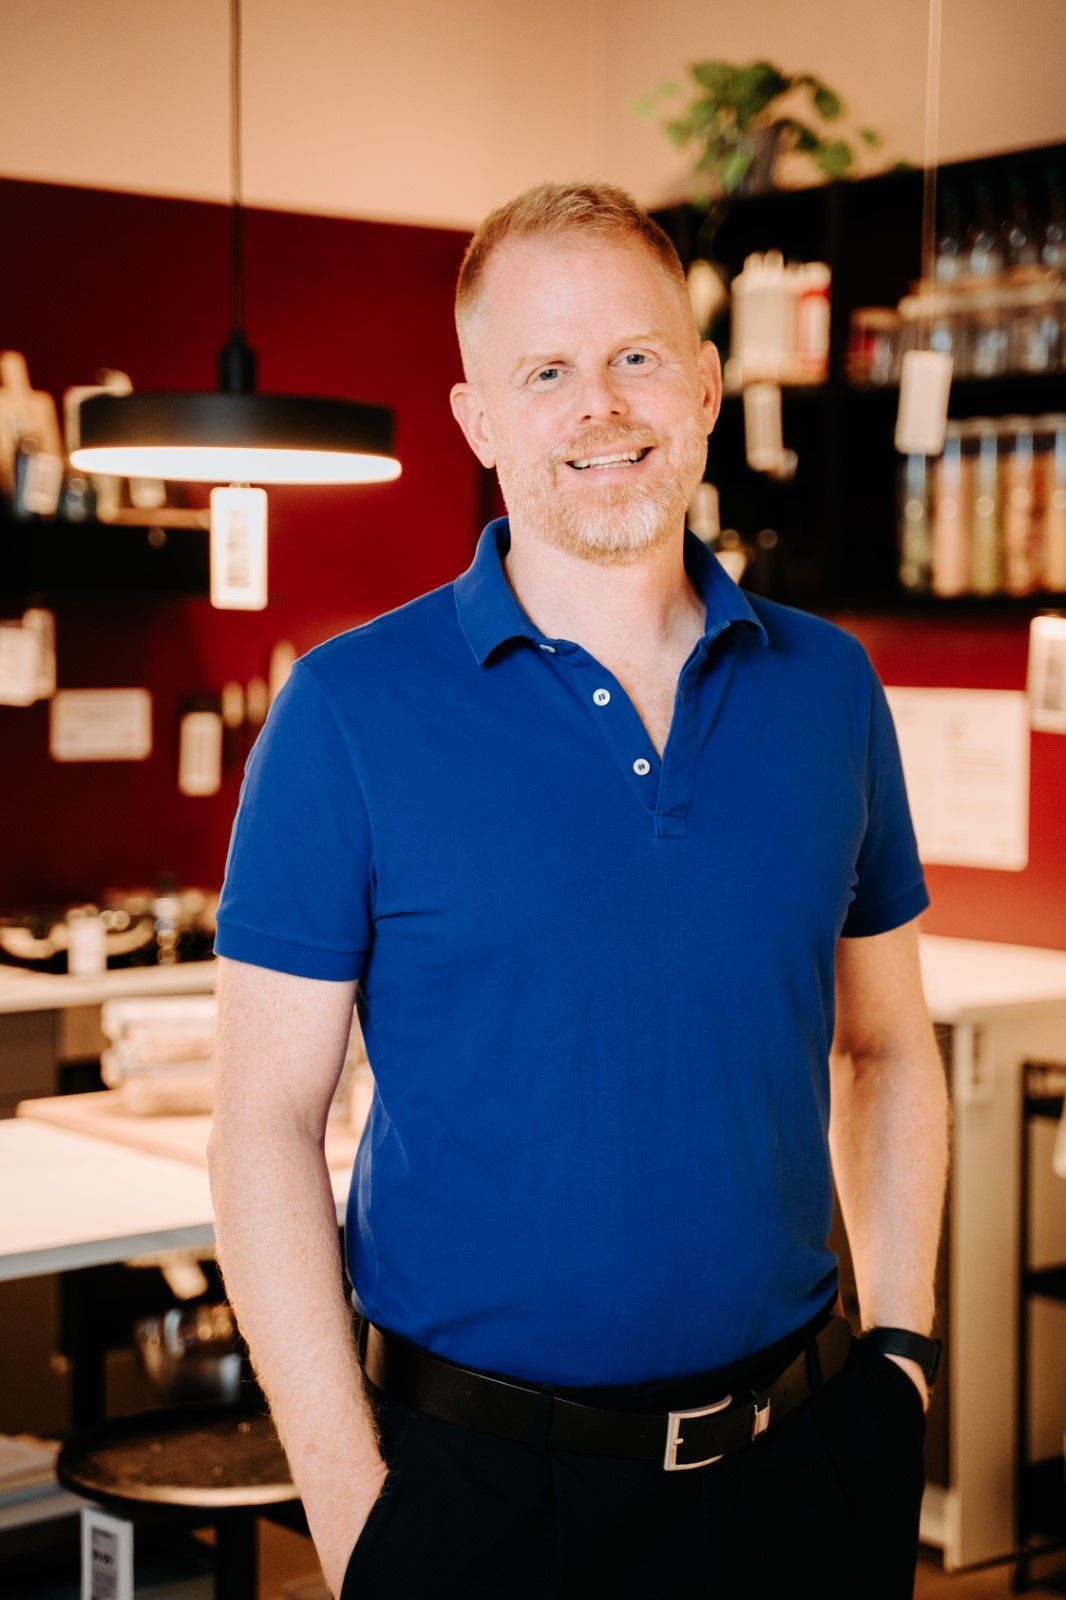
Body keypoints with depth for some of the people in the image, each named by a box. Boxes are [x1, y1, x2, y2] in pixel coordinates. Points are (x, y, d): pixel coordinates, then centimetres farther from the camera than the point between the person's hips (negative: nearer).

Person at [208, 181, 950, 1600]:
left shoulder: (829, 686, 3)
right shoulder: (349, 711, -8)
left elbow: (887, 1052, 12)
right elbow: (267, 1121, -8)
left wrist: (903, 1347, 4)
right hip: (478, 1481, -3)